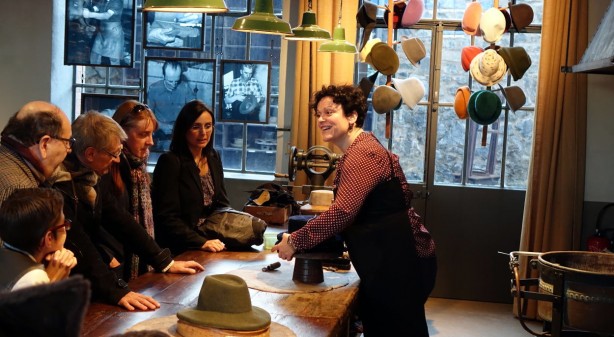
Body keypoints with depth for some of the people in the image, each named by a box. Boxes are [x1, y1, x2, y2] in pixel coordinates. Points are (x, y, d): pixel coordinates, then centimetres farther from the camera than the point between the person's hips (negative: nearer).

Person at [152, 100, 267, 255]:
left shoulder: (213, 158, 10)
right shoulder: (170, 162, -13)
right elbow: (167, 217, -16)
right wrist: (201, 242, -25)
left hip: (209, 228, 8)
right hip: (180, 249, -8)